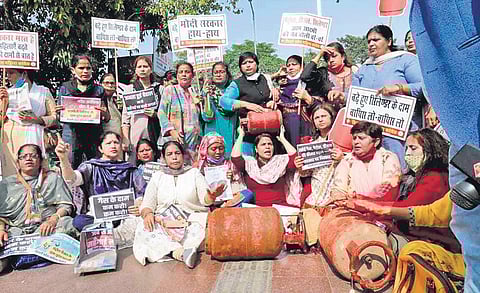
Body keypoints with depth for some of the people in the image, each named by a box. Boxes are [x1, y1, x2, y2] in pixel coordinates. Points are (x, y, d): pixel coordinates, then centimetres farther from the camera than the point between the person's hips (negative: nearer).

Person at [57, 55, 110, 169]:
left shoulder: (99, 90, 10)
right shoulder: (64, 88, 10)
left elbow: (107, 119, 8)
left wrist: (104, 113, -13)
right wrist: (58, 112, -10)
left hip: (94, 135, 0)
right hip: (71, 134, 0)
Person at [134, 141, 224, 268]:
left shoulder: (194, 173, 10)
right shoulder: (157, 176, 15)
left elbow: (205, 199, -3)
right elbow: (146, 204, 10)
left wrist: (211, 197, -29)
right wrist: (148, 214, -15)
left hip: (191, 220, -1)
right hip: (164, 223, 2)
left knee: (204, 228, -34)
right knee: (143, 230, -30)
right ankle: (182, 251, -37)